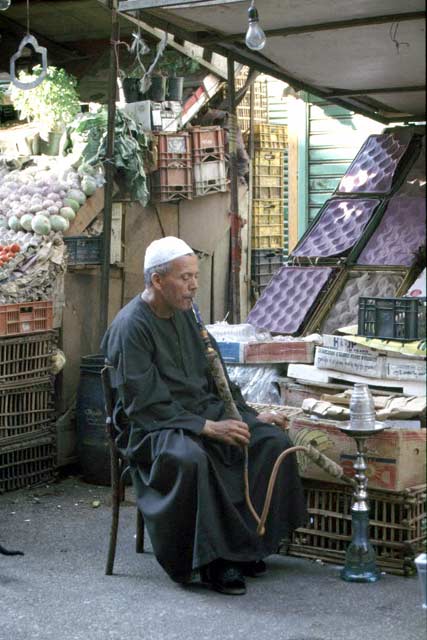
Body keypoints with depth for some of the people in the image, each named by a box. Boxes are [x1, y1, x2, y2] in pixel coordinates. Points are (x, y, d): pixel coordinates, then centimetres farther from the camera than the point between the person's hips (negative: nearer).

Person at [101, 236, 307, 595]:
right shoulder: (130, 327, -15)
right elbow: (146, 404, -19)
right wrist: (207, 428, -23)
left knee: (273, 440, -11)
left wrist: (249, 415, 9)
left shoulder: (185, 313, 10)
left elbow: (214, 375, 19)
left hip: (205, 410, 8)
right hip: (156, 425, -7)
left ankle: (249, 543, -5)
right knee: (190, 458, -39)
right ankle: (212, 561, -24)